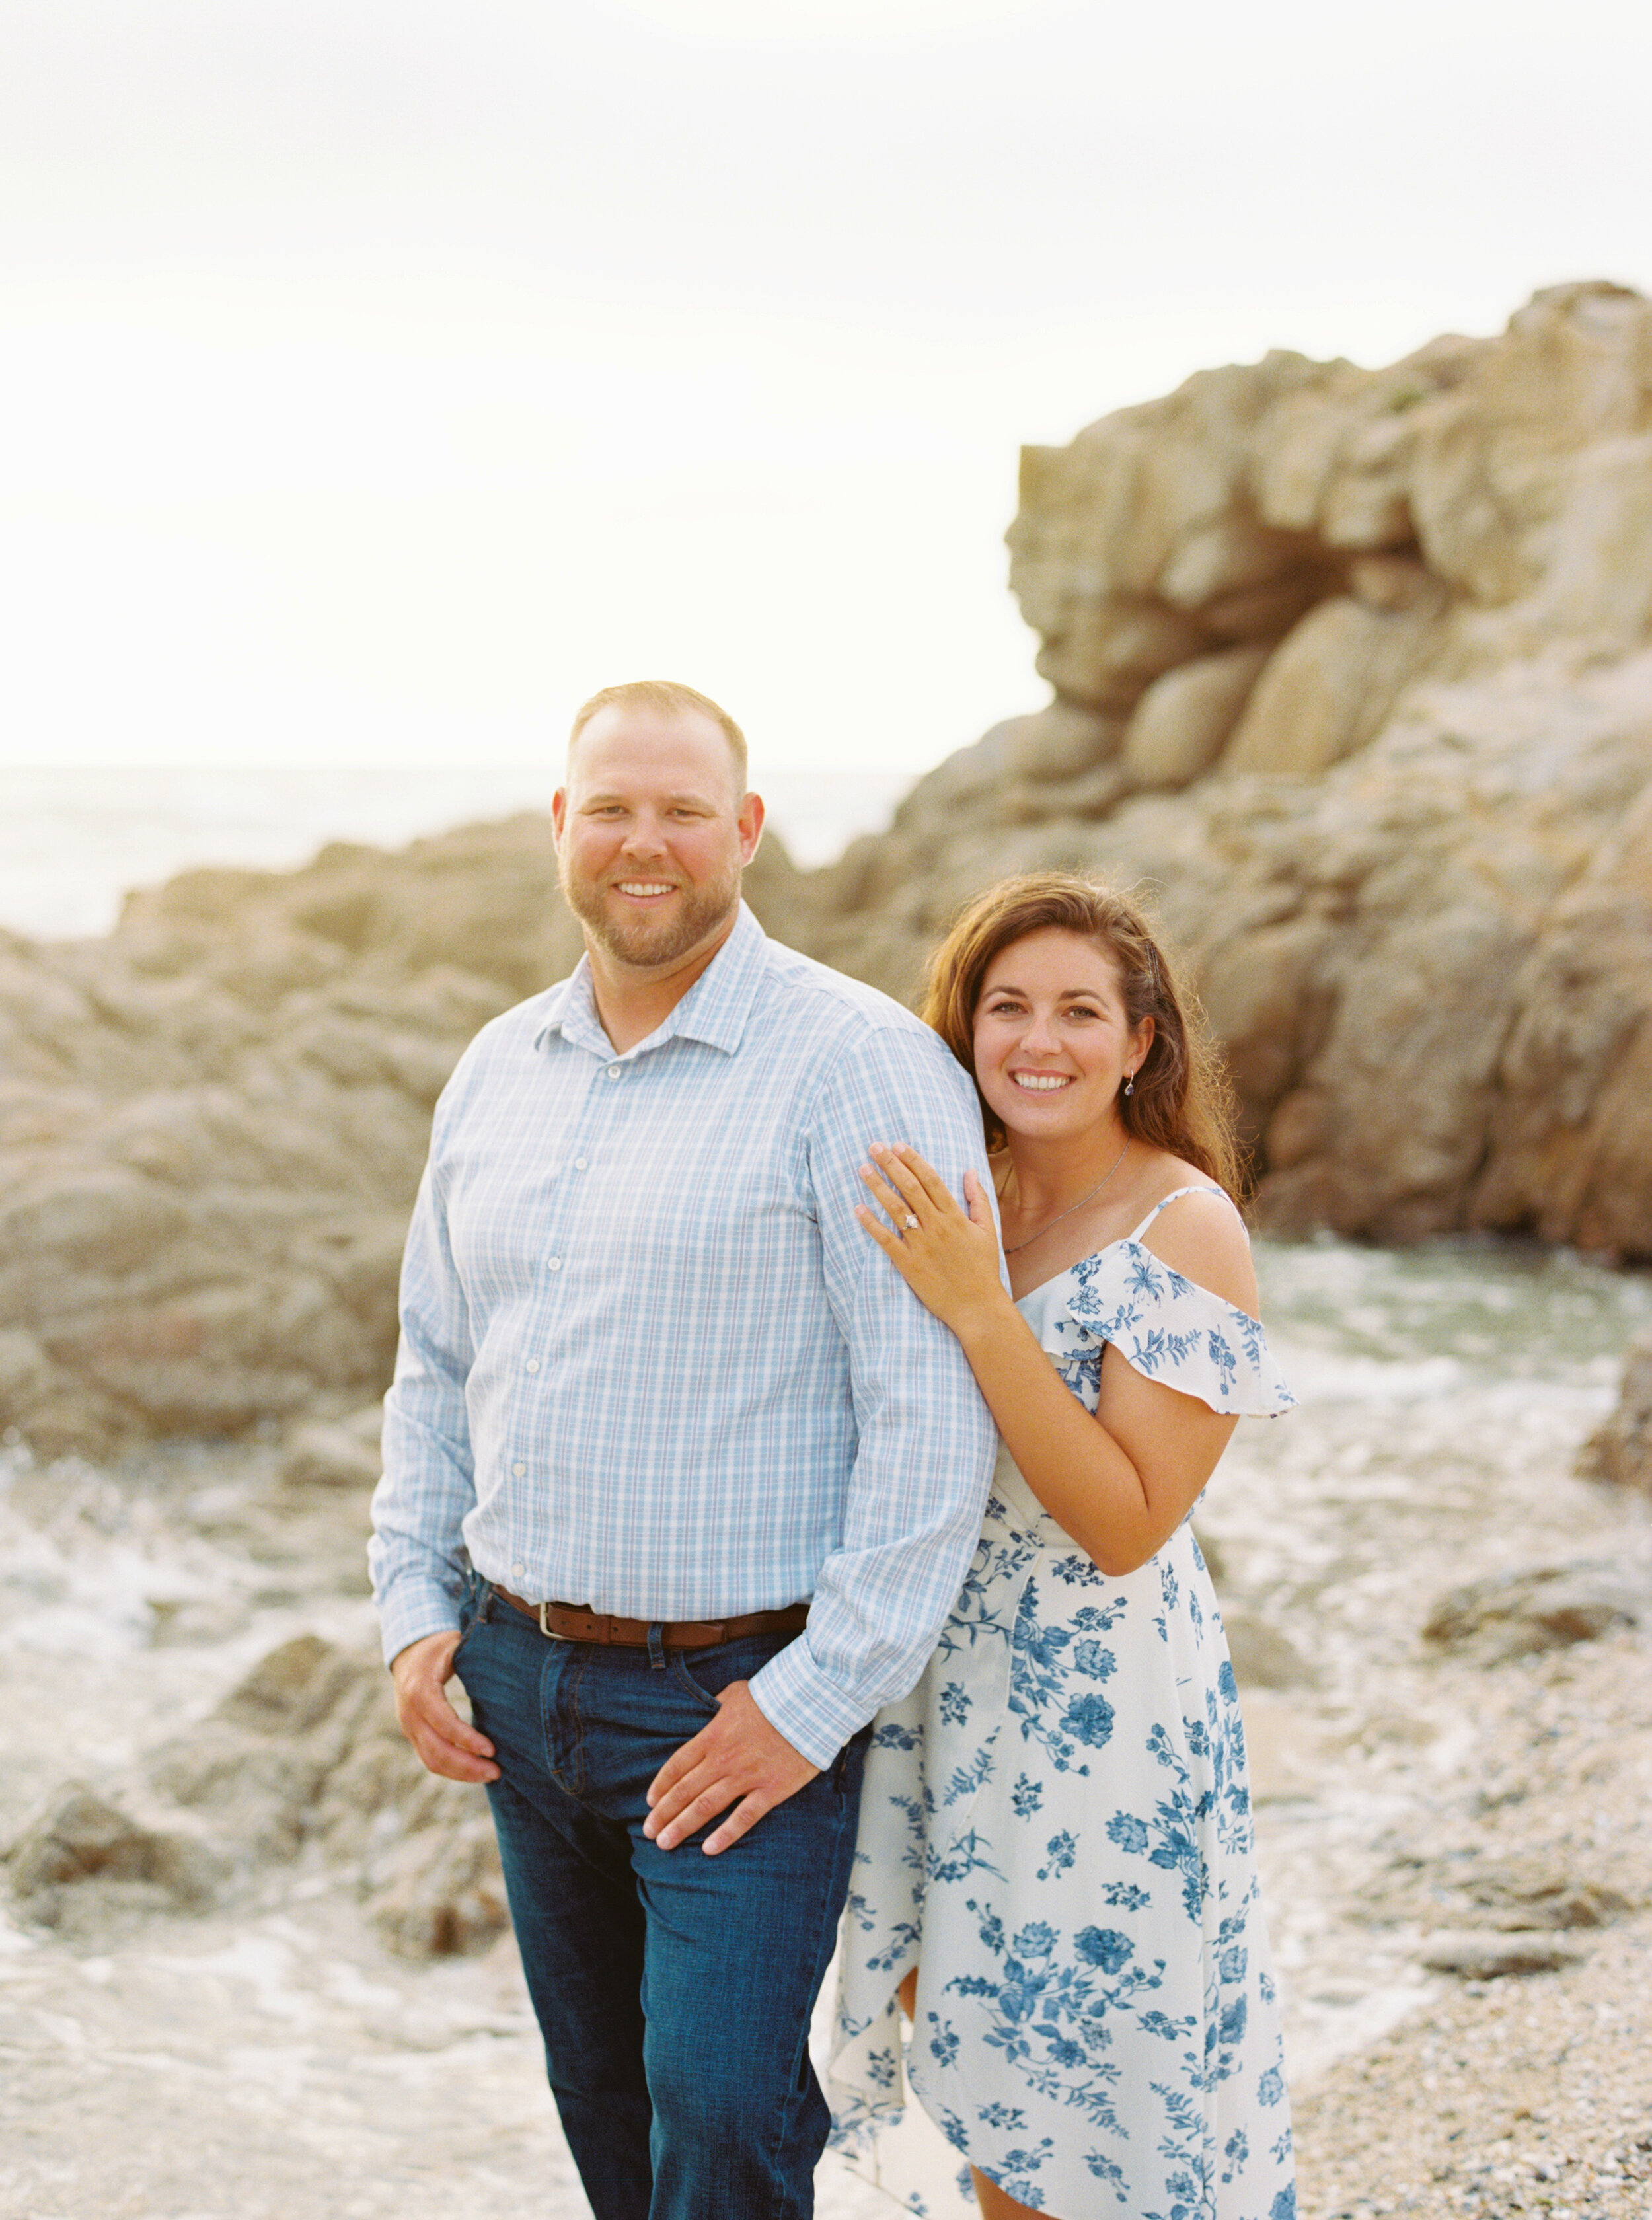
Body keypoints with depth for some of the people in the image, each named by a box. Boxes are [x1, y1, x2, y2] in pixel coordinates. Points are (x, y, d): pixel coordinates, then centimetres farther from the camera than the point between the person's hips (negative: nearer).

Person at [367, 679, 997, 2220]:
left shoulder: (858, 1066, -13)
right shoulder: (499, 1070, 9)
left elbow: (936, 1413, -17)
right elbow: (436, 1363, 18)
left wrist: (819, 1698, -18)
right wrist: (417, 1611, 8)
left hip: (739, 1693, -6)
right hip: (518, 1678, 6)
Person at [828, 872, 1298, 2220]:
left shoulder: (1184, 1228, -15)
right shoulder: (958, 1203, 4)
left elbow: (1126, 1525, -21)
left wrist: (980, 1313, -26)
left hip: (1103, 1715, -6)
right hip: (943, 1691, 6)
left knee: (1096, 2107, 6)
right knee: (990, 2073, 16)